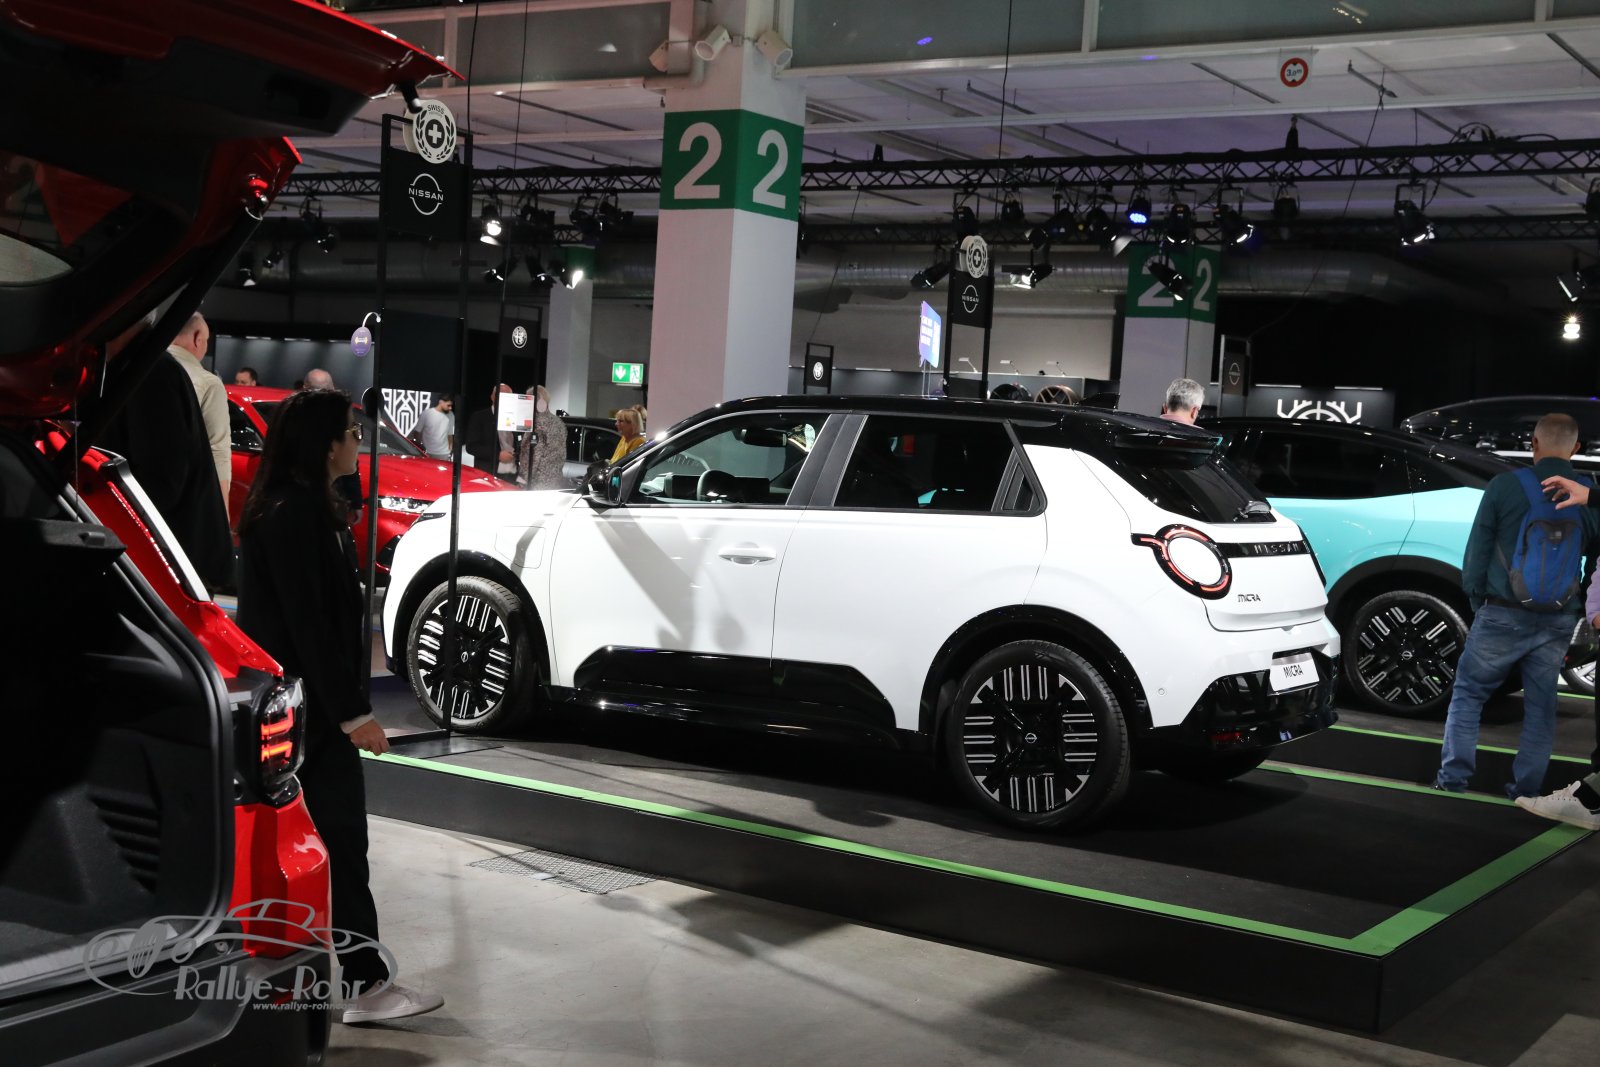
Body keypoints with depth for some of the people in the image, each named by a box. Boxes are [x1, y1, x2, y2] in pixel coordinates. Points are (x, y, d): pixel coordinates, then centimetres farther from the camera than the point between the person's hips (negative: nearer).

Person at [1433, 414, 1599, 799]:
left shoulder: (1506, 485, -7)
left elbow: (1477, 550, -2)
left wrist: (1475, 598, 11)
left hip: (1504, 614, -2)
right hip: (1559, 620, 3)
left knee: (1468, 693, 9)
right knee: (1540, 704, 12)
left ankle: (1452, 778, 5)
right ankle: (1526, 789, 13)